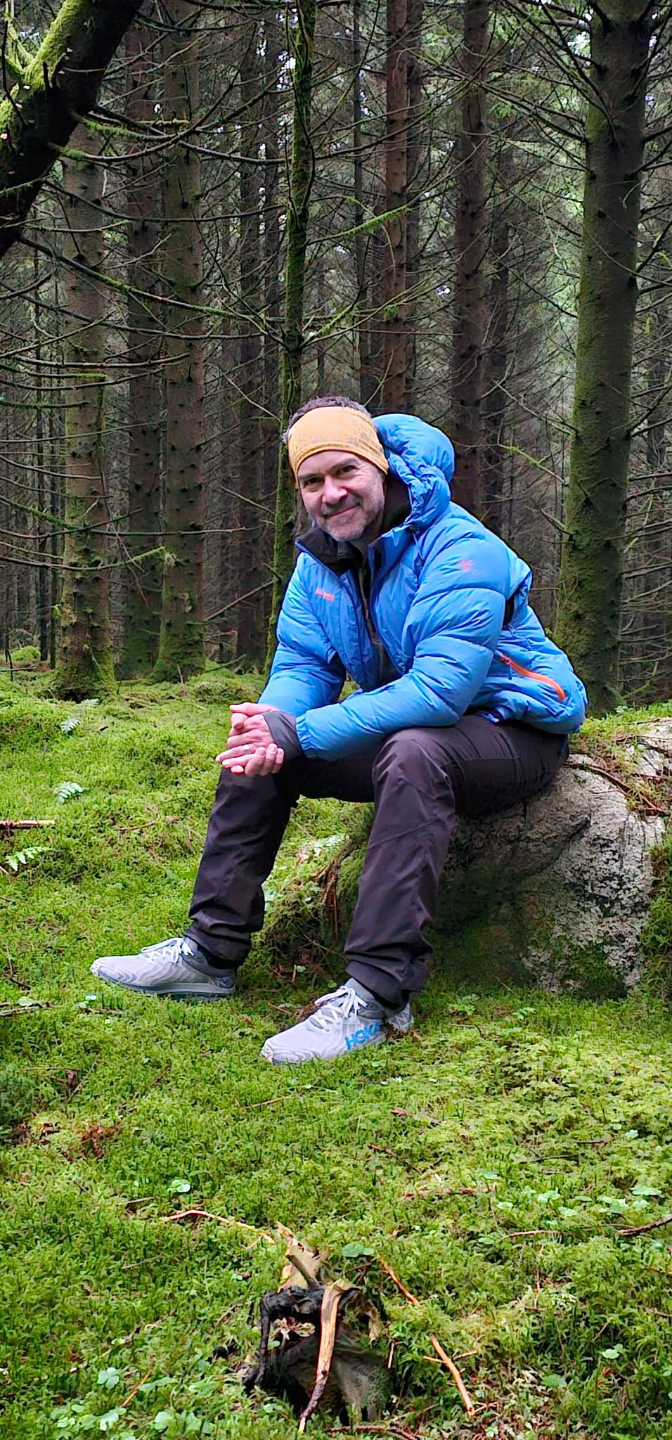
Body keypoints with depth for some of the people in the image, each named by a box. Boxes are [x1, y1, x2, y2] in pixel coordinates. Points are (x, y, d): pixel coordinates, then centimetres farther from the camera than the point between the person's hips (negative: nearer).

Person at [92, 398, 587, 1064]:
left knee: (411, 753, -39)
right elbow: (302, 664, 2)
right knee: (258, 748, -1)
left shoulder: (459, 550, -24)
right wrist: (272, 724, -24)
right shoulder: (321, 556, 1)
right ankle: (212, 950, 4)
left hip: (507, 730, -8)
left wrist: (298, 733, -35)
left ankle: (375, 993, -41)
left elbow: (438, 692, -33)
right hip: (400, 727, 8)